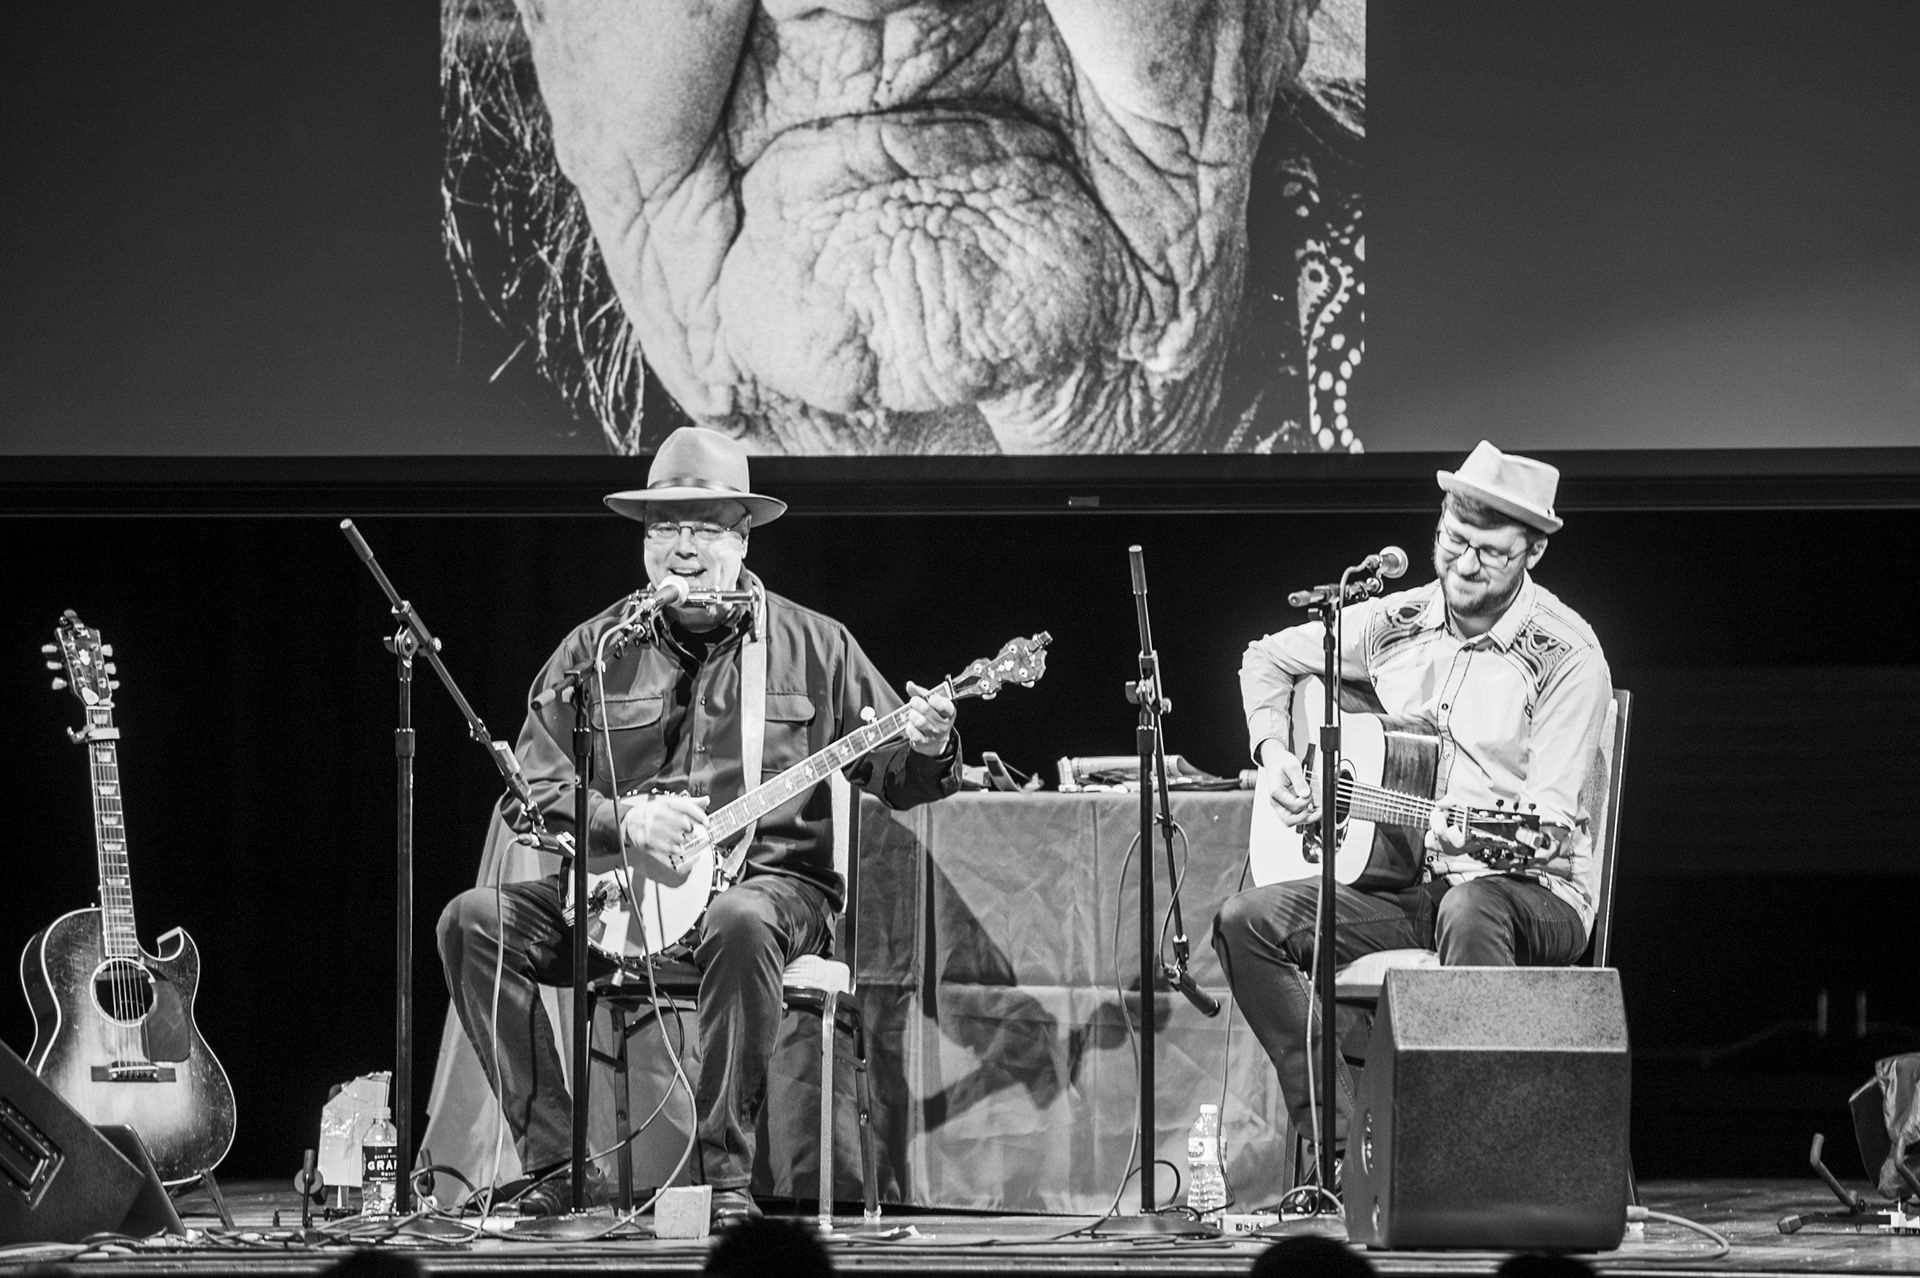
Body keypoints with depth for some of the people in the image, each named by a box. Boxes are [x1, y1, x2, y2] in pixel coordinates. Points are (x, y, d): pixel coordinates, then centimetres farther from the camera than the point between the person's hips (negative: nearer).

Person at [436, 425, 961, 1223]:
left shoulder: (812, 648, 7)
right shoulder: (598, 649, 8)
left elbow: (893, 774, 8)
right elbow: (529, 789, 4)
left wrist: (924, 749, -16)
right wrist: (623, 822, -13)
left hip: (769, 881, -3)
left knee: (739, 926, -40)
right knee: (475, 922, -19)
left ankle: (724, 1174, -30)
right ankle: (557, 1162, -19)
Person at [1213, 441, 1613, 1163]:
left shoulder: (1566, 657, -9)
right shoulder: (1396, 623, 8)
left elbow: (1551, 813, -16)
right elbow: (1269, 657, 25)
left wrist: (1476, 835, -36)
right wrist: (1273, 752, 8)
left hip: (1533, 895, -6)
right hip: (1408, 887, 6)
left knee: (1469, 911, -42)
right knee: (1247, 924, -15)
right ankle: (1335, 1131, -17)